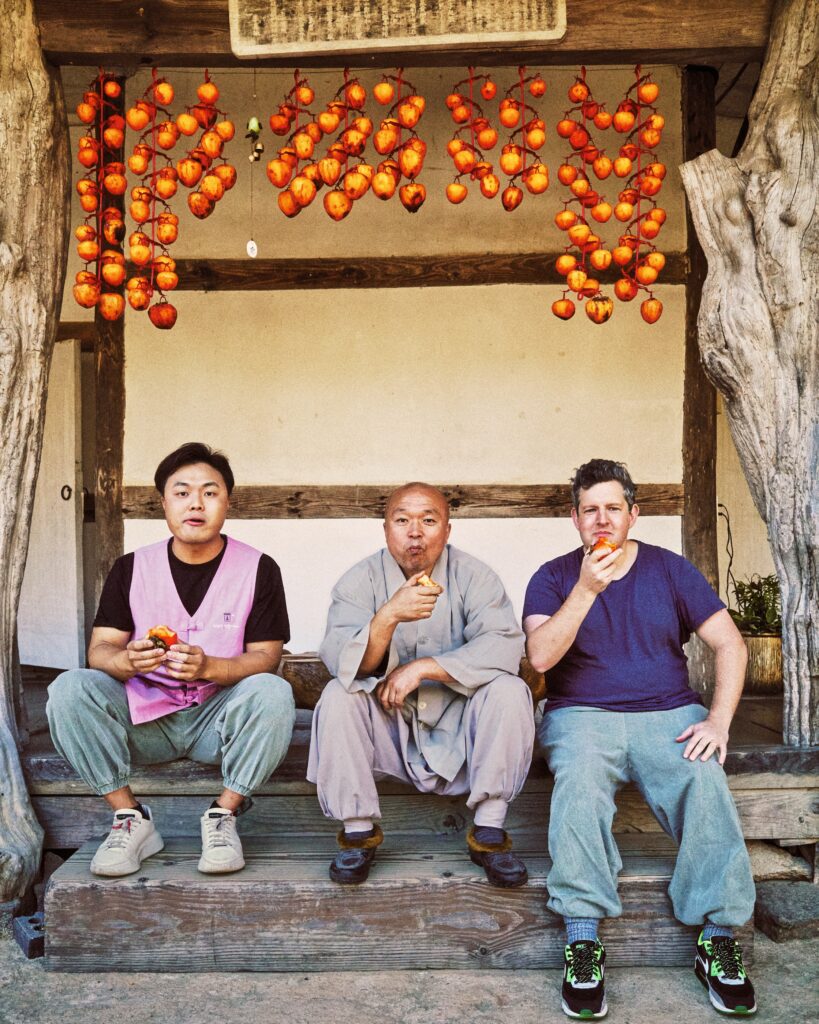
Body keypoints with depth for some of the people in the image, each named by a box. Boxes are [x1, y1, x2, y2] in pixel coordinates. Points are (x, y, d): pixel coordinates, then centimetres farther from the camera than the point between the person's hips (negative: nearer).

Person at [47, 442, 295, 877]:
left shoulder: (258, 569, -2)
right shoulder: (132, 568, 4)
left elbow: (266, 657, -8)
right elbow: (99, 649, -2)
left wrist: (208, 667, -29)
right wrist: (128, 660, -28)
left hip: (219, 718, -2)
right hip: (144, 714, 2)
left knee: (273, 693, -32)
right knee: (68, 689, -23)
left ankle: (223, 817, -15)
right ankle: (130, 819, -13)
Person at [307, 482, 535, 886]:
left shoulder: (474, 576, -7)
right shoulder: (359, 581, -7)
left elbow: (506, 646, -22)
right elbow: (341, 662, -22)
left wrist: (423, 667, -28)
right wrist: (389, 616, -39)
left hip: (459, 732, 0)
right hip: (387, 732, 0)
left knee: (508, 690, -25)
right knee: (338, 696, -25)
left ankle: (489, 831, -15)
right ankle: (358, 830, -13)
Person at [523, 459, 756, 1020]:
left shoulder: (670, 569, 10)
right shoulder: (554, 576, 7)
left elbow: (730, 644, 6)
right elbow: (541, 655, -9)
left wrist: (719, 719, -9)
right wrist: (587, 588, -18)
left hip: (669, 714, 1)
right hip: (583, 716, -1)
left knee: (704, 778, -30)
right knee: (579, 776, -34)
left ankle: (719, 937, -22)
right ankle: (584, 938, -31)